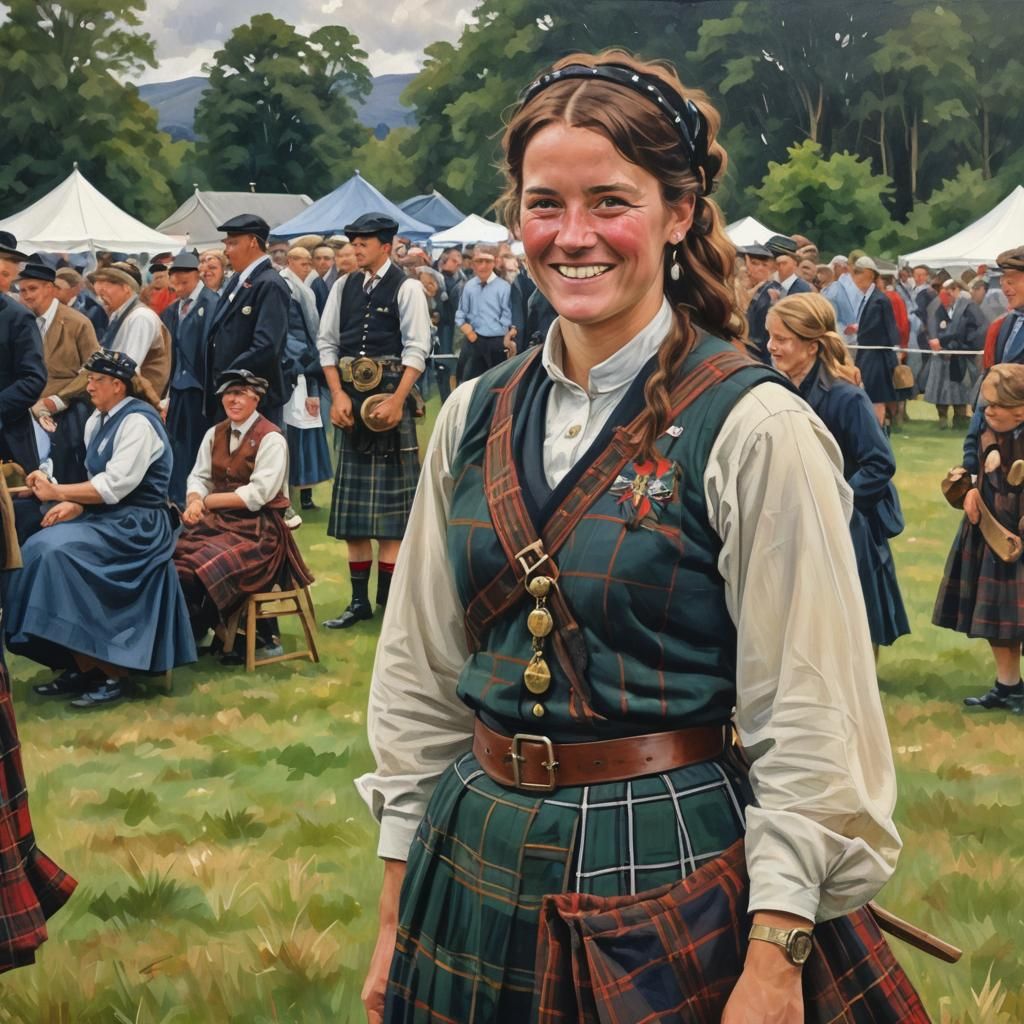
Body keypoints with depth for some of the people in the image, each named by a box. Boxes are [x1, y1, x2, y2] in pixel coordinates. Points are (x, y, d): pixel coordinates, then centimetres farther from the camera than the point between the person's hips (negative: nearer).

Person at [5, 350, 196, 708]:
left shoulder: (138, 422, -14)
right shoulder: (98, 421, 13)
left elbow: (114, 485, -22)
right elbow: (100, 481, 12)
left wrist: (58, 492, -19)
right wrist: (74, 504, -7)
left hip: (138, 525, -9)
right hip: (106, 517, 9)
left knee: (61, 553, -25)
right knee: (38, 549, -11)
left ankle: (105, 673, -18)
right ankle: (78, 664, -9)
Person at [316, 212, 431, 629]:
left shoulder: (406, 288, -4)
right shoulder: (344, 286, 11)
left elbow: (416, 349, -9)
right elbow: (327, 341, 10)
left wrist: (396, 400, -18)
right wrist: (338, 394, -2)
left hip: (389, 396, -5)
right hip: (352, 398, 5)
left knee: (391, 500, -1)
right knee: (353, 500, 7)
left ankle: (390, 600, 5)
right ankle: (359, 600, 14)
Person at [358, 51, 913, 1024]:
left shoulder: (754, 429, -12)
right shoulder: (475, 416, 3)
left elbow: (808, 731, -12)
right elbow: (420, 679, 9)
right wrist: (397, 912, 8)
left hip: (666, 865, -4)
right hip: (476, 861, 5)